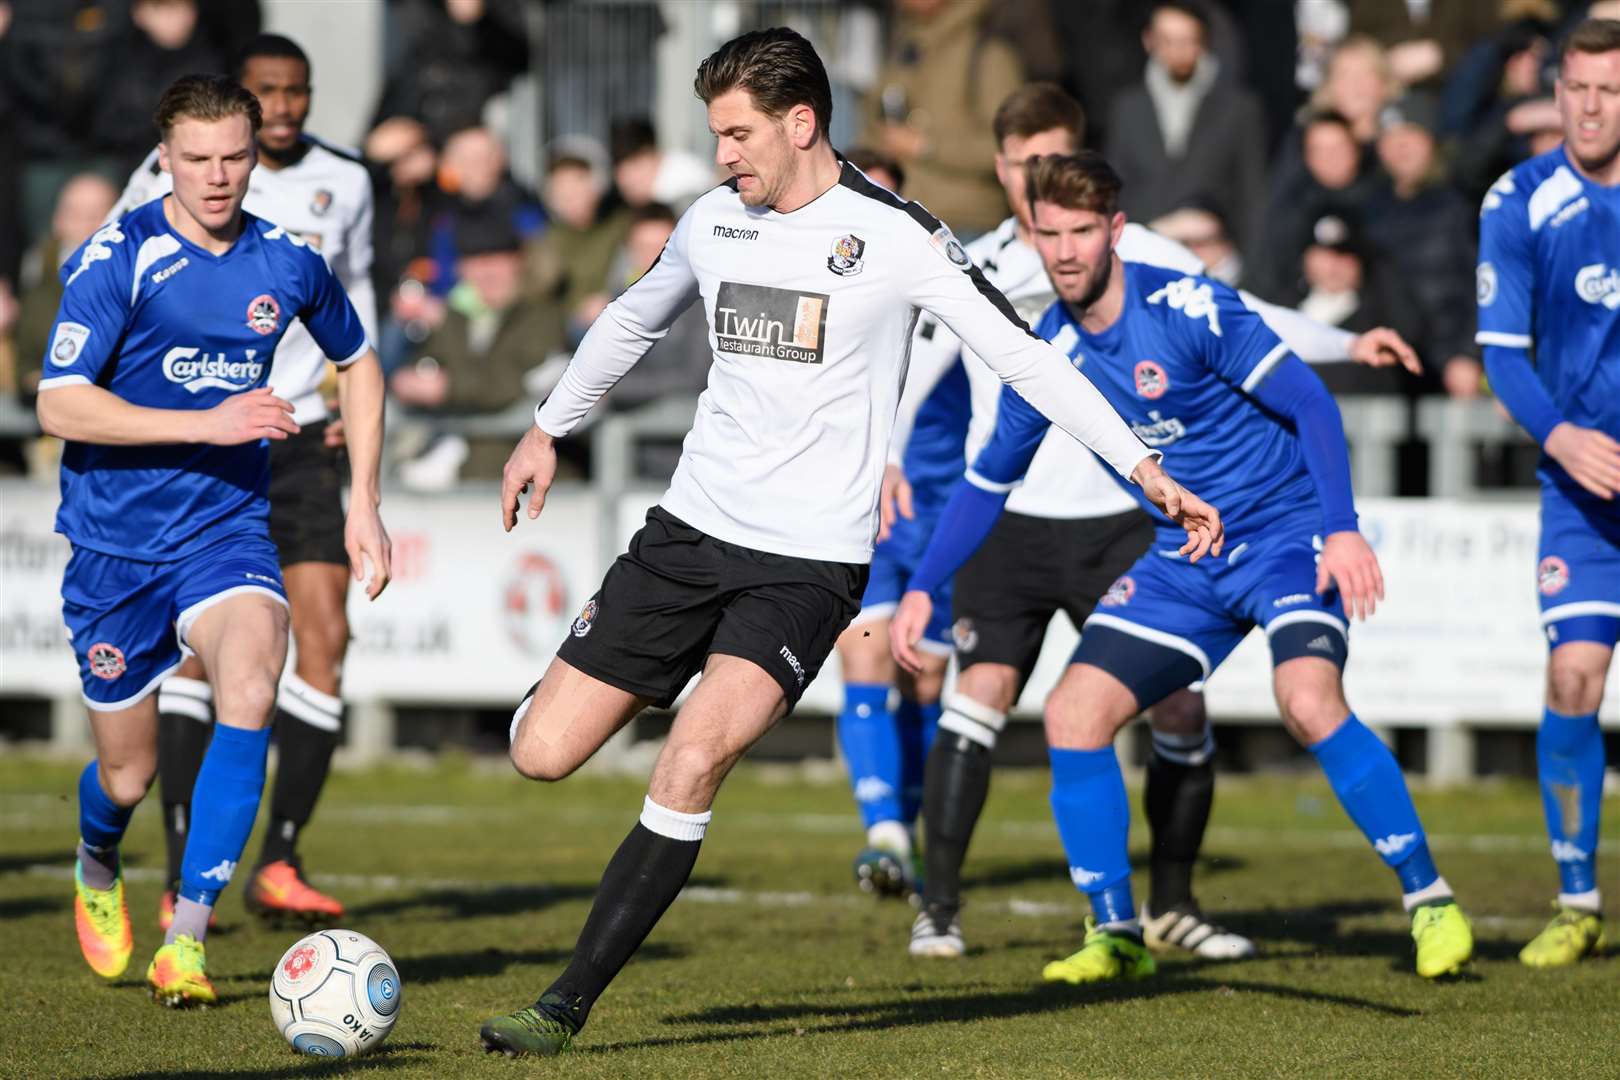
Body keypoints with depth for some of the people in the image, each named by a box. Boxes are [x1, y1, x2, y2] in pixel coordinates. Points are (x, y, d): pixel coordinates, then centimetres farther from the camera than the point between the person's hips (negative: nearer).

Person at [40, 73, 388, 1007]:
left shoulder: (288, 263, 0)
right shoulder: (116, 259, -12)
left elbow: (357, 364, 19)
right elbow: (60, 405, -20)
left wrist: (364, 502, 13)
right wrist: (210, 423, -25)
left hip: (229, 529, 2)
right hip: (115, 538, -2)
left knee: (251, 689, -28)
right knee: (129, 771, 6)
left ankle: (187, 941, -25)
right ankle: (98, 873, 45)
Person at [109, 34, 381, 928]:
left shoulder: (343, 183, 6)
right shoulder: (177, 171, -5)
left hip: (300, 441, 3)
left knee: (326, 636, -10)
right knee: (198, 644, -9)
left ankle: (279, 866, -4)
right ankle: (182, 880, -4)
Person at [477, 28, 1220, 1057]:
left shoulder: (894, 235, -9)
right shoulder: (714, 221, 7)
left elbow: (1024, 354, -10)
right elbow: (633, 320, 28)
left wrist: (1145, 469, -17)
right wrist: (548, 430, 36)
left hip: (812, 560, -5)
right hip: (691, 528, 5)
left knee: (691, 767, -24)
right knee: (541, 753, -2)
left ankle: (567, 1006, -17)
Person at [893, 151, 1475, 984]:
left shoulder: (1184, 307, -17)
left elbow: (1310, 405, -18)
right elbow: (989, 478, 15)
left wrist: (1342, 528, -29)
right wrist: (922, 587, 10)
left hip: (1288, 535, -6)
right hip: (1183, 562, 6)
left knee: (1309, 701, -29)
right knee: (1073, 714, -7)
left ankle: (1429, 900, -16)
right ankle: (1115, 934, 6)